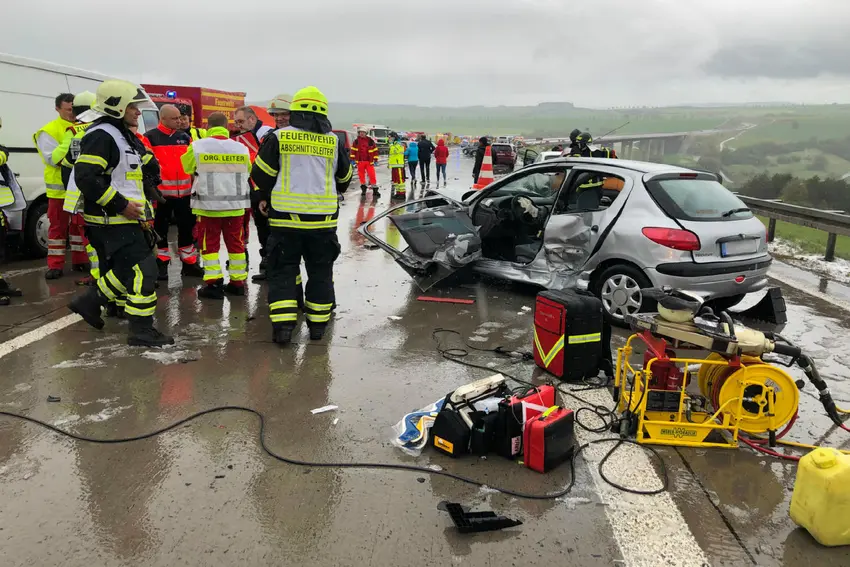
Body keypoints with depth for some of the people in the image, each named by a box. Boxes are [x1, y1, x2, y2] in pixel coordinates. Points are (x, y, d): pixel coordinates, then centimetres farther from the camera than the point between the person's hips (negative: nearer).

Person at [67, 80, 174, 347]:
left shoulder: (126, 136, 16)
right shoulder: (101, 136, -15)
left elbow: (150, 165, 28)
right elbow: (85, 177, -25)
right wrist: (120, 205, -22)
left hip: (128, 218, 10)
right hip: (112, 221, -10)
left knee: (126, 269, 19)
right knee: (143, 272, -8)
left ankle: (89, 301, 34)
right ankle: (142, 331, 0)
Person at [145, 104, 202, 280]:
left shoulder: (185, 137, 10)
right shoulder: (150, 137, -5)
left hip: (184, 191, 4)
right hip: (160, 191, -4)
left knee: (187, 226, 9)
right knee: (161, 228, 6)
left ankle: (189, 263, 19)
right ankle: (162, 264, 15)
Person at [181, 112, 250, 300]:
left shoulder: (197, 146, -7)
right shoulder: (242, 148, 1)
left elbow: (188, 168, 10)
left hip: (208, 205, -3)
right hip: (235, 205, 3)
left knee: (209, 244, 6)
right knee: (235, 242, 12)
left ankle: (213, 284, 3)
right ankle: (237, 282, 17)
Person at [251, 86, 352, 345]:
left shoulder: (279, 137, -2)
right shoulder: (334, 141, 4)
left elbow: (261, 173, 2)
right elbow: (344, 179, 17)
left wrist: (265, 197, 21)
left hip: (286, 216, -1)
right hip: (323, 217, 2)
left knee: (283, 270, 6)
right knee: (320, 271, 13)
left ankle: (283, 324, -1)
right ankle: (318, 324, 18)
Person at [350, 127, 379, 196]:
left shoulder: (370, 141, -2)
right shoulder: (356, 141, 2)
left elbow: (375, 150, 2)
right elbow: (353, 150, 9)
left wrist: (375, 159, 1)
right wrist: (352, 158, 5)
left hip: (369, 161, -2)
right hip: (360, 161, 2)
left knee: (372, 175, -6)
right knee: (361, 175, 7)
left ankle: (375, 189, -1)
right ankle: (363, 188, 20)